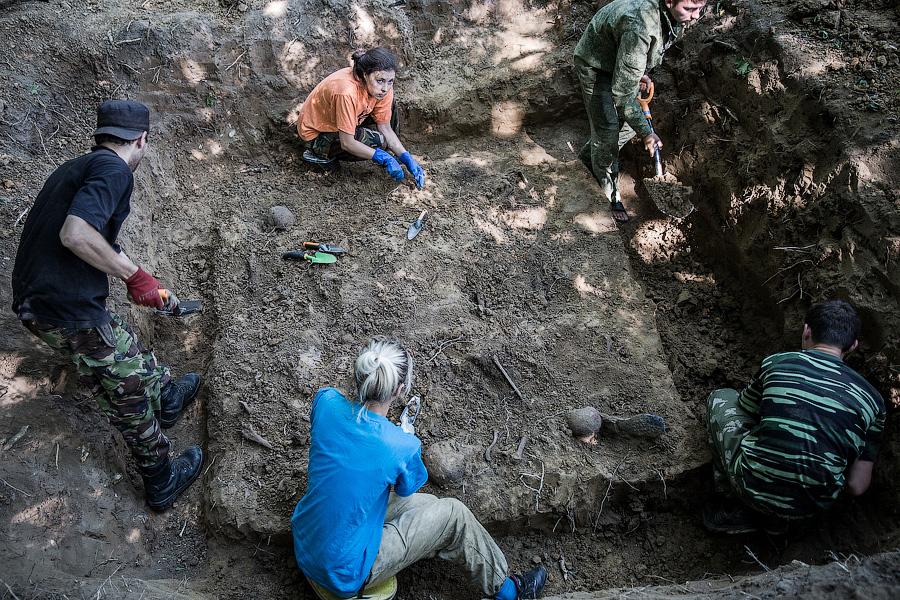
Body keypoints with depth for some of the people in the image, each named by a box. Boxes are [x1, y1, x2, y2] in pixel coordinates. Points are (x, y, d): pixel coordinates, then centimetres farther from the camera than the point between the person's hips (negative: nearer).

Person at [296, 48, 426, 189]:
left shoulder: (382, 88, -17)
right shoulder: (347, 92, -39)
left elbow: (386, 129, -8)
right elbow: (347, 143, -33)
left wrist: (407, 159, -18)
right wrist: (385, 159, -33)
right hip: (316, 134, -7)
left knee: (389, 107, -7)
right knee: (377, 142, -23)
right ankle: (321, 155, -7)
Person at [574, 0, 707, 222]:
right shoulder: (640, 27, -43)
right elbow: (623, 91, -37)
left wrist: (642, 73, 5)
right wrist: (645, 132, -31)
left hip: (626, 64, 8)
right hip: (596, 66, -8)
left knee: (629, 123, 13)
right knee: (608, 133, -6)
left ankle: (589, 154, 39)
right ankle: (610, 196, 14)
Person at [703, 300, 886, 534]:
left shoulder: (776, 362, -1)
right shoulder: (872, 399, 4)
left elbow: (744, 415, 18)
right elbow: (857, 486, 5)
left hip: (753, 487, -2)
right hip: (811, 507, 3)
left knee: (721, 398, 20)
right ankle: (774, 517, 12)